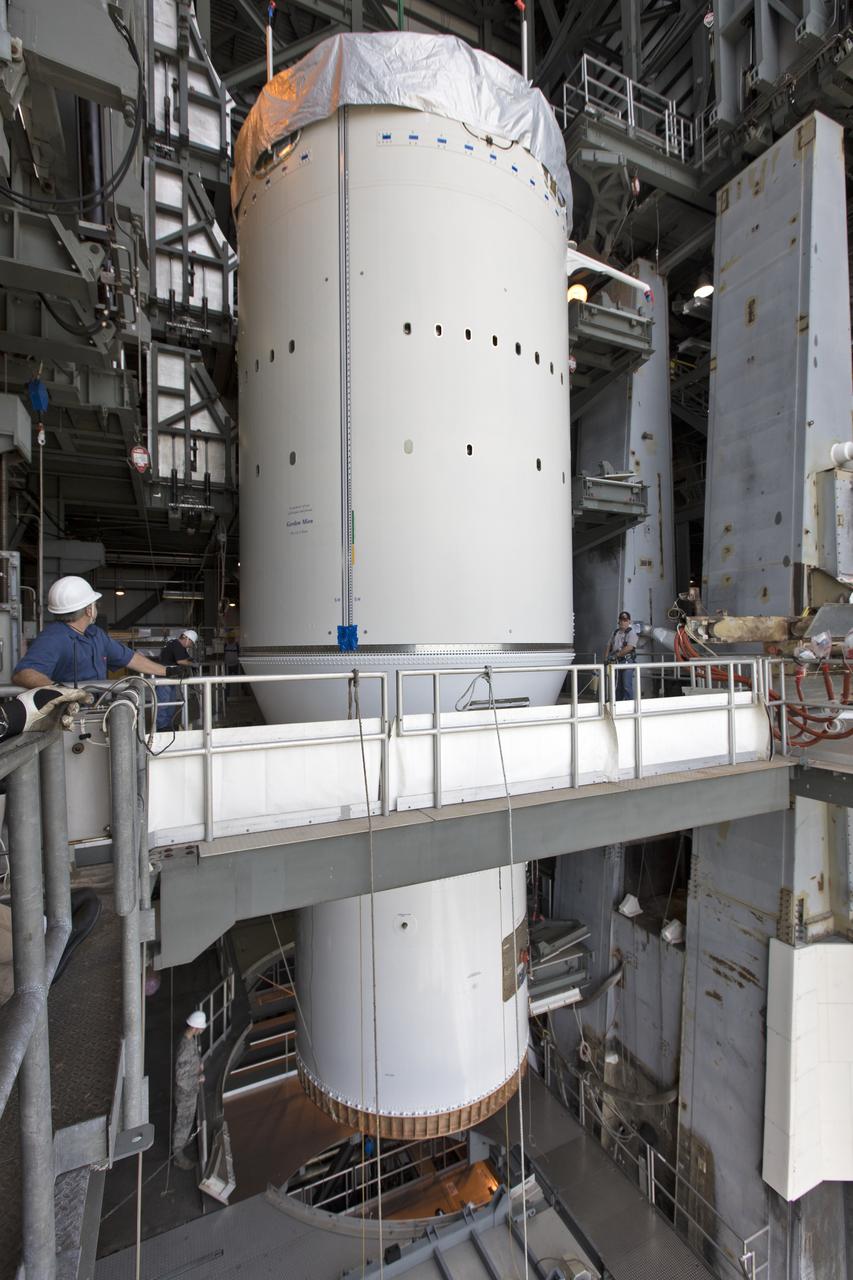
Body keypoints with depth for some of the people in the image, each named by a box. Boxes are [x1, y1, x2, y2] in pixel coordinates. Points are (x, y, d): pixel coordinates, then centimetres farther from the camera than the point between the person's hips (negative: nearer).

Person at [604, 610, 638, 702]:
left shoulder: (631, 632, -6)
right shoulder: (615, 632, 16)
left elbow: (629, 648, -18)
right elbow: (608, 645, 16)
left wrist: (616, 655, -20)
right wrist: (606, 658, 2)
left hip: (627, 662, -7)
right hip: (617, 663, 7)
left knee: (627, 686, -10)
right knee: (618, 686, 12)